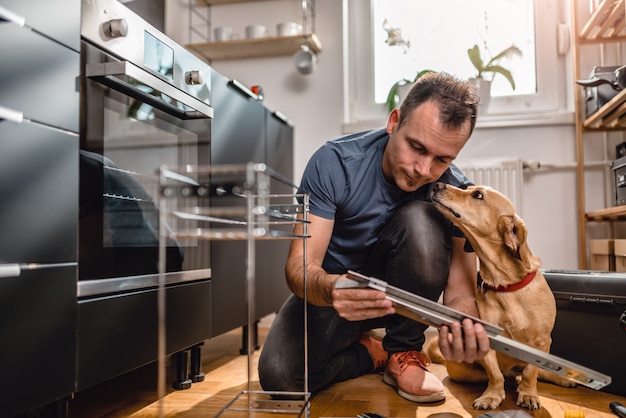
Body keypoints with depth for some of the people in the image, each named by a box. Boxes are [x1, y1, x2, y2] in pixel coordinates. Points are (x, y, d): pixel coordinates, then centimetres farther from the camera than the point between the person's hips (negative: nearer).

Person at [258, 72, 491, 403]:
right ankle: (372, 353, 4)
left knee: (420, 220, -30)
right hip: (330, 287, 0)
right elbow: (300, 264, -26)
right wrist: (329, 289, -50)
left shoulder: (455, 191, -17)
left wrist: (459, 326, -42)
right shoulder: (335, 162, -23)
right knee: (279, 376, -26)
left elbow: (460, 290, -17)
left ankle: (404, 351, -10)